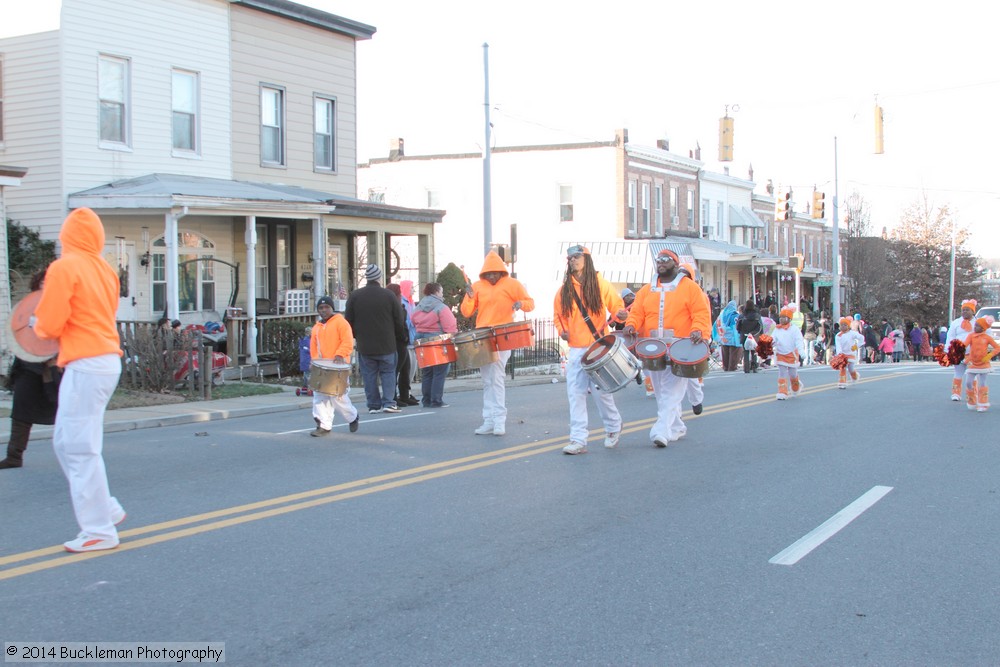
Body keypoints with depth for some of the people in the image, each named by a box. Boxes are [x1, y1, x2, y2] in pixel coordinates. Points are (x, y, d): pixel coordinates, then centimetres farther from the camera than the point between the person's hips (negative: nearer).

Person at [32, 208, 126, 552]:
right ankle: (106, 510, 21)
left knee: (81, 448, -3)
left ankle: (99, 531, 1)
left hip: (85, 365, -8)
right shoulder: (104, 269, 12)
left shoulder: (63, 268, -10)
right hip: (108, 359, 8)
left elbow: (49, 324, -11)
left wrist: (39, 324, 11)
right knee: (66, 442, 18)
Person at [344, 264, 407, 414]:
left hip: (364, 345, 1)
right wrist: (401, 337, 14)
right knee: (388, 372, 8)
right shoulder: (389, 295, -5)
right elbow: (399, 321, -2)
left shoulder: (354, 296, -1)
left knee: (369, 375, 7)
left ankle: (373, 405, 7)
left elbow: (348, 321, 4)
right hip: (386, 345, -1)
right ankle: (388, 402, -3)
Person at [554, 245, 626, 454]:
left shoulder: (600, 284, -1)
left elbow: (617, 306, 4)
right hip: (575, 349, 3)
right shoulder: (564, 289, 7)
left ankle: (613, 427, 26)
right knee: (575, 393, -2)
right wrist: (561, 330, -2)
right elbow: (558, 314, 17)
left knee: (600, 390, -1)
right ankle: (578, 440, 0)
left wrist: (620, 314, -18)